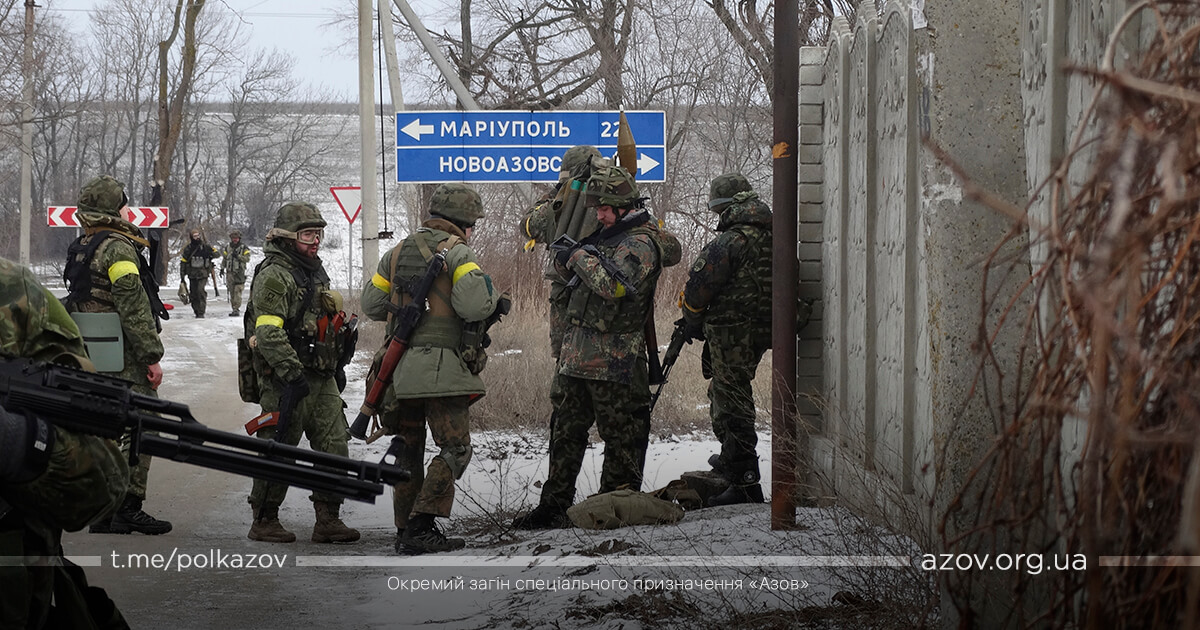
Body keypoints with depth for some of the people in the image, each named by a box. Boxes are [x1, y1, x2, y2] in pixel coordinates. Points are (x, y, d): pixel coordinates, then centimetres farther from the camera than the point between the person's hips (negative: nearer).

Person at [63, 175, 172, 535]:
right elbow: (133, 307, -19)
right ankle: (127, 509, -3)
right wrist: (152, 356, -15)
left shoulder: (81, 248, 15)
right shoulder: (118, 248, -15)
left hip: (91, 358, 9)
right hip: (125, 360, -9)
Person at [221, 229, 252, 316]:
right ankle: (234, 308, 14)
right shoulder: (227, 248, 14)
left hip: (239, 273, -4)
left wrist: (238, 256, -18)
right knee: (232, 291, 6)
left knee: (237, 291, -13)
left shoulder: (244, 248, 1)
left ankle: (236, 309, -15)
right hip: (230, 272, 4)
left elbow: (247, 259, -7)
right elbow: (224, 259, 20)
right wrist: (222, 268, 11)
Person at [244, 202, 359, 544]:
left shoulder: (315, 272, 19)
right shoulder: (274, 275, -11)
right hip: (287, 378, -9)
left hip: (321, 377, 9)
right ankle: (264, 521, 8)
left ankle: (328, 520, 9)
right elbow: (268, 333, -21)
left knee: (334, 446, 4)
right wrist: (292, 373, -25)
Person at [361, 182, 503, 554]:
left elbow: (371, 304, 20)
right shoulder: (457, 252, -6)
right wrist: (494, 297, 2)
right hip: (441, 368, -7)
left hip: (399, 368, 7)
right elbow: (474, 304, -20)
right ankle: (420, 528, -11)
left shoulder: (398, 252, 15)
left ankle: (406, 530, 18)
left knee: (409, 448, 16)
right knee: (455, 448, -2)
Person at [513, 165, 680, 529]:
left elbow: (613, 284, -27)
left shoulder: (640, 242, -12)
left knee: (621, 436, -1)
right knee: (566, 431, 13)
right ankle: (554, 505, 20)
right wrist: (564, 258, 0)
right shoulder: (611, 233, 16)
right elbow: (569, 272, 23)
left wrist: (579, 257, -14)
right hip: (576, 355, 9)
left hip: (614, 362, -9)